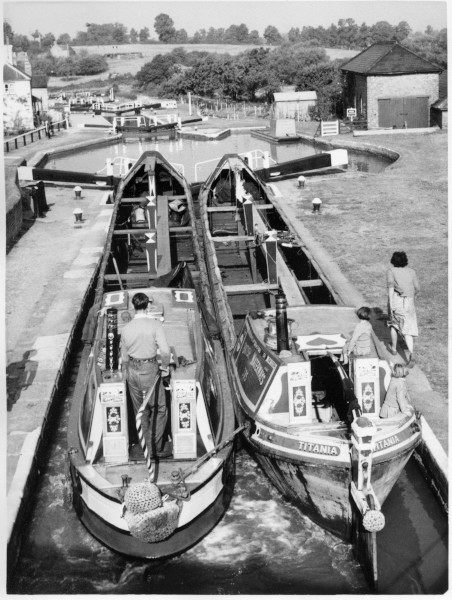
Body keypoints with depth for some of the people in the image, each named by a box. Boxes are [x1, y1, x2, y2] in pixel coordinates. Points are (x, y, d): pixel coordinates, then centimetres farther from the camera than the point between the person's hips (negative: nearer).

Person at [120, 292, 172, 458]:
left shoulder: (126, 329, -2)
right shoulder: (155, 325, -13)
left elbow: (124, 357, 7)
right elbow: (165, 351, -21)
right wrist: (165, 368, -4)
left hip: (132, 370, 4)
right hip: (150, 369, -4)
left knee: (141, 412, 16)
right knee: (159, 410, 9)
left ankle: (147, 449, 26)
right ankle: (156, 448, 6)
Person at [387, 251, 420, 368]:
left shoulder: (391, 271, 1)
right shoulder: (411, 271, 10)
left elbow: (391, 286, -12)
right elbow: (417, 288, 10)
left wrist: (391, 304, -16)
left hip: (395, 301, -1)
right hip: (409, 302, 2)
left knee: (394, 323, 24)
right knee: (408, 330, 1)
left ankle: (394, 348, 37)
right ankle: (411, 354, -18)